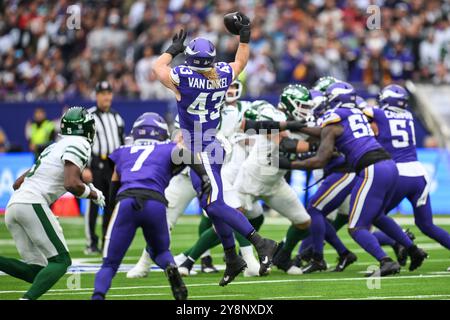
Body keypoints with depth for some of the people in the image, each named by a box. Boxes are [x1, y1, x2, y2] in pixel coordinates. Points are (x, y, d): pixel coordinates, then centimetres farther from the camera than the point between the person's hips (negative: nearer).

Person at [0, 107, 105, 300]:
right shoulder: (79, 145, 1)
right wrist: (94, 194, 4)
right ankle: (28, 298, -23)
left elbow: (17, 183, 27)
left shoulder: (54, 148, 27)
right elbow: (71, 184, -13)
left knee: (35, 271, 7)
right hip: (32, 203, -8)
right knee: (60, 261, -4)